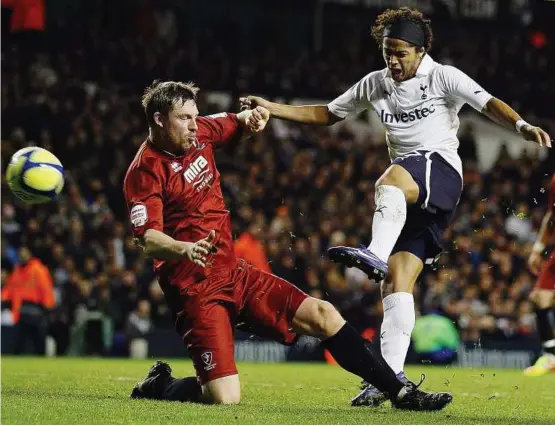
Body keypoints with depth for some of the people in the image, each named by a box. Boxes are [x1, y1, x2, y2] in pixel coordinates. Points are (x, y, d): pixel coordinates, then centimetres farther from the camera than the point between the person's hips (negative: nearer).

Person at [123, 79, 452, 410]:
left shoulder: (199, 132, 5)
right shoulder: (146, 171, -15)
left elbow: (237, 125, 26)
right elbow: (148, 238, -25)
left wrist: (254, 117, 2)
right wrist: (184, 249, -46)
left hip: (234, 271, 7)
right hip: (195, 291, -7)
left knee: (324, 316, -1)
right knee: (225, 397, -17)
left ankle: (400, 392, 9)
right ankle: (159, 385, 13)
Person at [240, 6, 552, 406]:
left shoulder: (443, 77, 0)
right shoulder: (376, 84, 16)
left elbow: (488, 103, -14)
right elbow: (326, 114, 24)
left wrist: (522, 125, -34)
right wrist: (272, 108, 15)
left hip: (441, 168, -6)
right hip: (408, 198, 6)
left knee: (390, 180, -39)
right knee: (397, 281, -6)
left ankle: (375, 254, -60)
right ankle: (391, 374, -13)